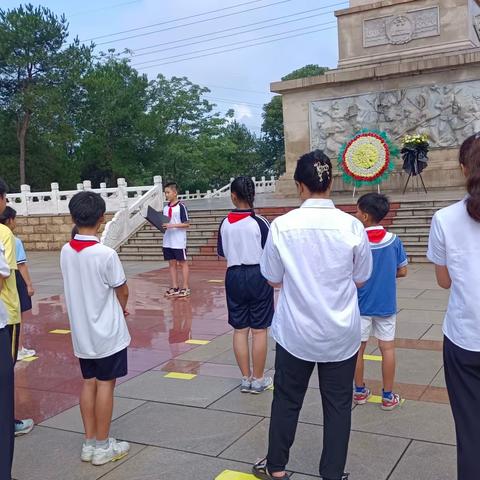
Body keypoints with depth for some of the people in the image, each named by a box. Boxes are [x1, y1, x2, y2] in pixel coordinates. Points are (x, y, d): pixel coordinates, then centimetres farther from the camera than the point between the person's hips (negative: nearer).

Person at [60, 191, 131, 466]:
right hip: (107, 331, -6)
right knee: (105, 384, 5)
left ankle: (90, 443, 23)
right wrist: (121, 309, 11)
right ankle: (102, 446, 15)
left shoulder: (66, 252, -2)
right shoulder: (106, 254, -21)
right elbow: (123, 292, -11)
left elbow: (78, 286, 7)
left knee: (89, 382, 14)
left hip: (81, 331, 6)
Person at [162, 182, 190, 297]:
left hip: (179, 241, -7)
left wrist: (172, 225, -20)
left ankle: (185, 288, 8)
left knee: (183, 263, 3)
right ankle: (175, 287, 16)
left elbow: (186, 224, -11)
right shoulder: (165, 208, 11)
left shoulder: (181, 207, -9)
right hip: (168, 241, 7)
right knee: (172, 263, 9)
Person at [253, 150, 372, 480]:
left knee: (287, 399, 18)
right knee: (338, 404, 15)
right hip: (341, 333, 0)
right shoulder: (352, 225, -12)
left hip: (295, 331, 0)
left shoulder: (282, 226, -12)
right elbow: (361, 279, 0)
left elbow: (273, 278, -3)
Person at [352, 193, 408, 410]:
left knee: (358, 348, 12)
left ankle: (360, 391, 24)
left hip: (360, 305, -2)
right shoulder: (393, 240, -7)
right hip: (386, 305, 2)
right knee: (387, 348, 9)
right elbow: (402, 271, 0)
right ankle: (388, 396, 17)